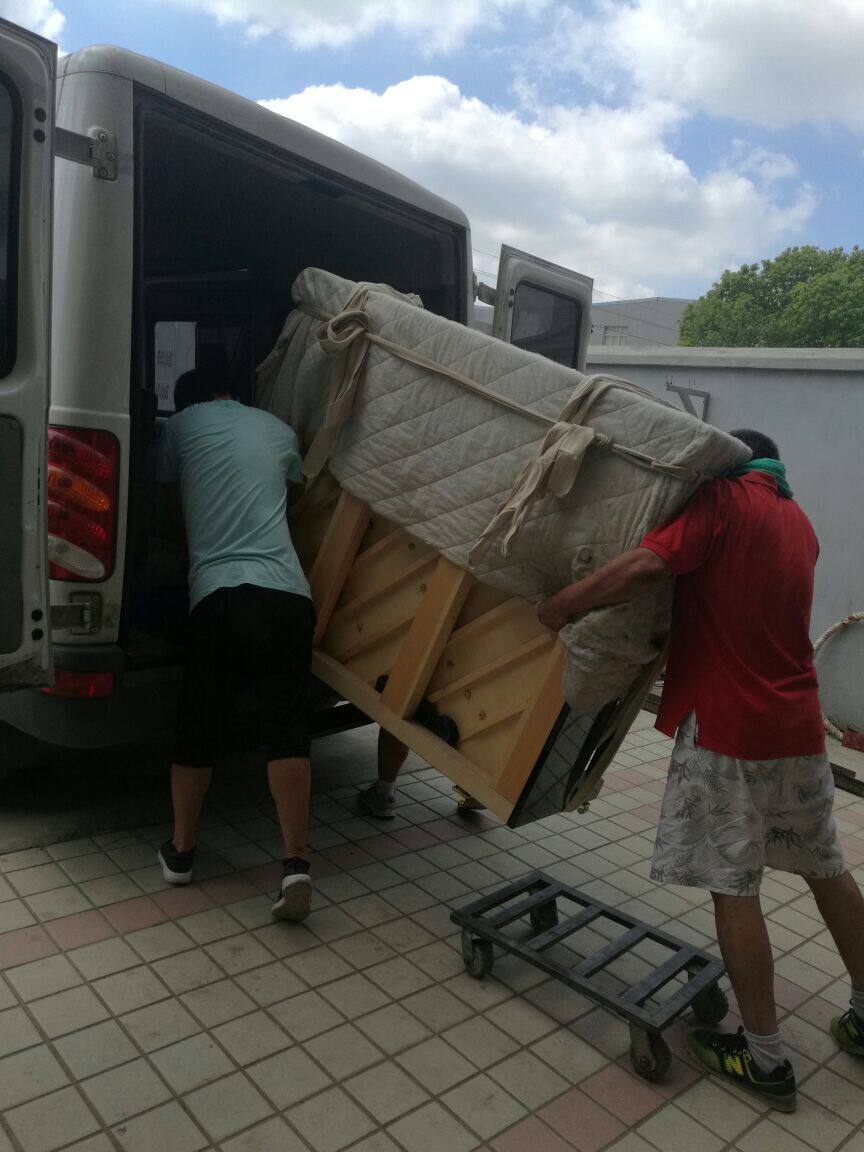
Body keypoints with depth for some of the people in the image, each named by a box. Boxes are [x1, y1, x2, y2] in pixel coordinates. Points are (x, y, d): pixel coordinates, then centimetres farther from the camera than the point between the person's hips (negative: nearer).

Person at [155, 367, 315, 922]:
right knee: (287, 726, -2)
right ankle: (296, 863, -9)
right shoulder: (280, 430, 21)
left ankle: (181, 851, 24)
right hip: (284, 592, 1)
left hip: (216, 594, -1)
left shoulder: (181, 425, 15)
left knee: (198, 726, 10)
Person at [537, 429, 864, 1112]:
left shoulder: (723, 499, -10)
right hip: (800, 729, 8)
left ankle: (766, 1059, 14)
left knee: (733, 886, 3)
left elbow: (644, 567, -25)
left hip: (728, 730, -8)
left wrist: (552, 611, -19)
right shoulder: (800, 524, 14)